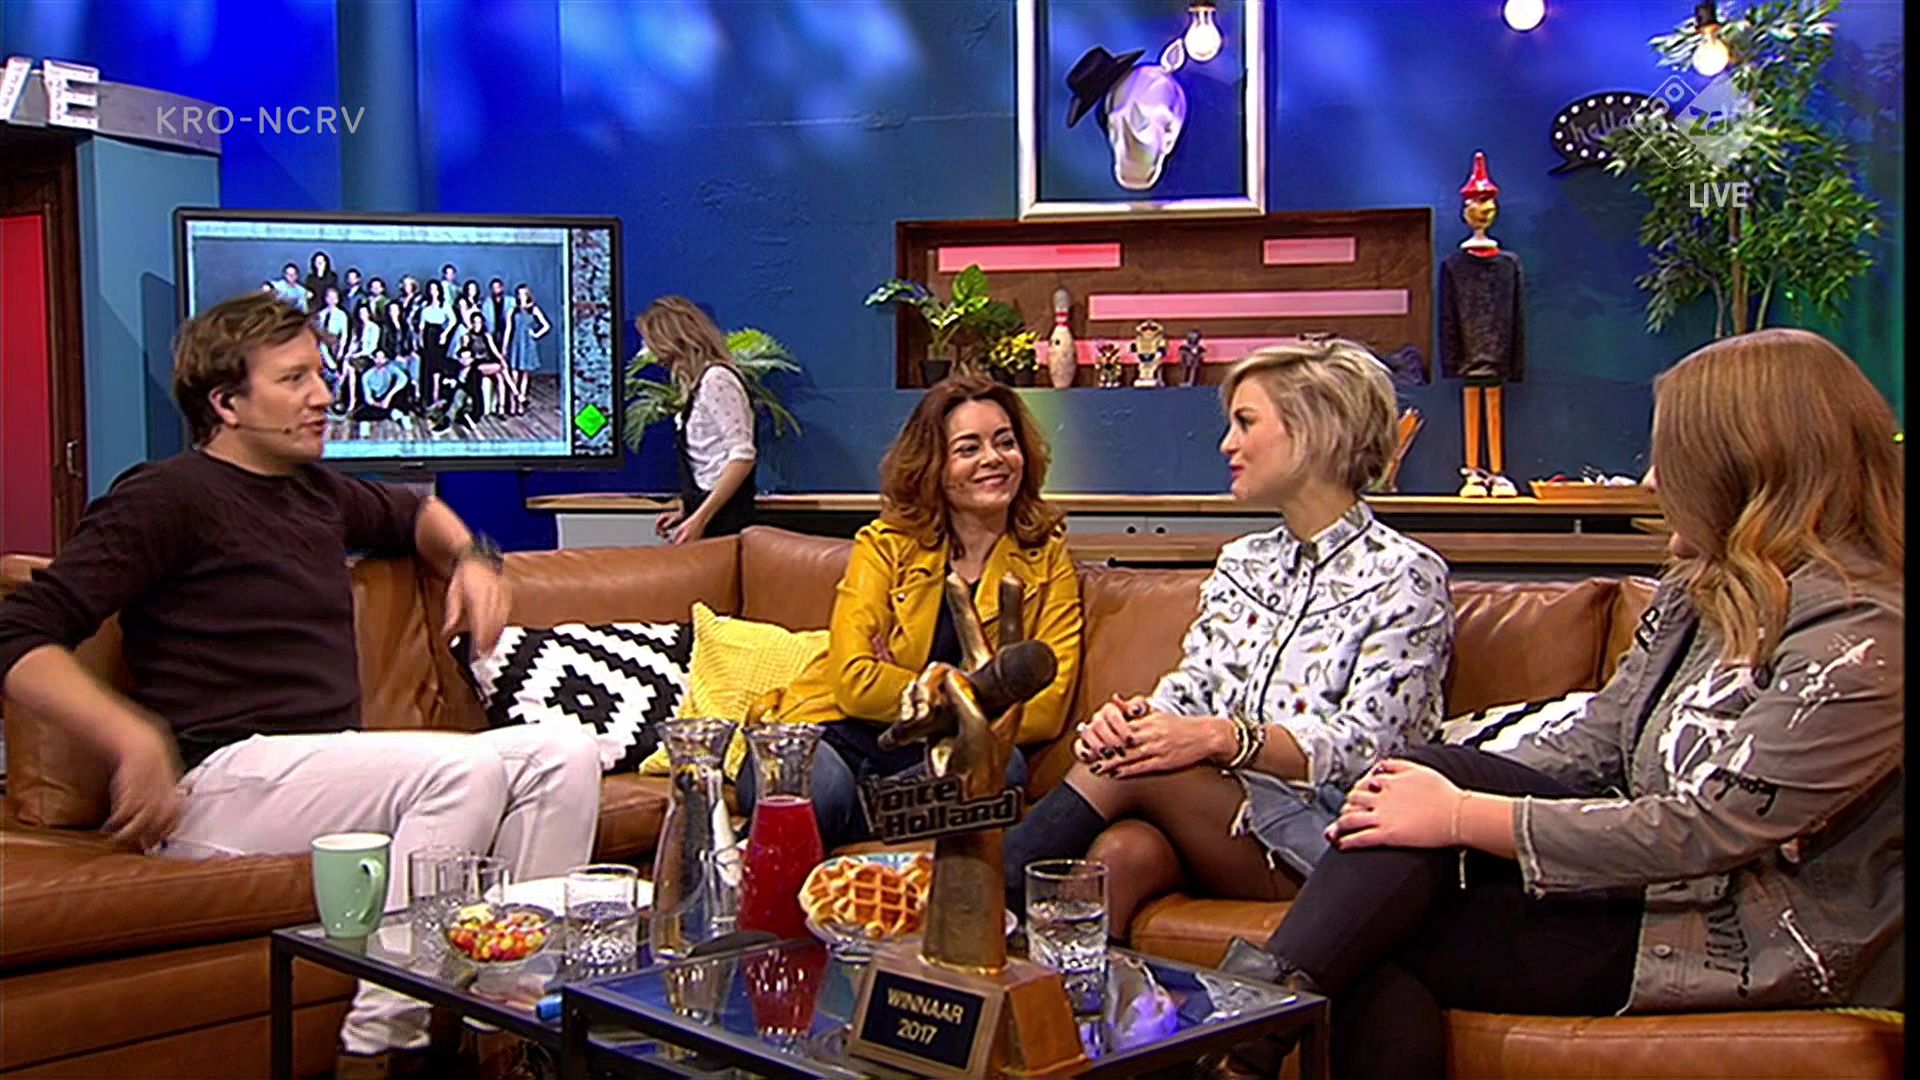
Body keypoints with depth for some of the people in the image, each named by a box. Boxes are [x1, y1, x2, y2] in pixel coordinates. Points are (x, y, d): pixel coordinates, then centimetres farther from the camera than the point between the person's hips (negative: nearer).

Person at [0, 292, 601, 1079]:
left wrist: (470, 558, 22)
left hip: (329, 770, 8)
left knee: (565, 754, -8)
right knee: (466, 767, -30)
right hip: (218, 783, -8)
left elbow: (413, 513, 44)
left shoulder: (316, 491, 20)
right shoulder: (170, 498, -5)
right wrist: (136, 741, -26)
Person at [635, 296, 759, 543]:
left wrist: (700, 518, -20)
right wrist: (687, 512, 16)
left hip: (721, 521, -8)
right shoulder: (702, 382, 16)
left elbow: (742, 456, -18)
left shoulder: (716, 379, -10)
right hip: (707, 516, 8)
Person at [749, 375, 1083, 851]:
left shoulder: (1048, 559, 7)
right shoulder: (887, 543, 3)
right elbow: (853, 680, -10)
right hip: (838, 736, -2)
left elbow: (1045, 713, -3)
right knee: (820, 788, -37)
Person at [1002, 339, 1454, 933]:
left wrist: (1224, 737, -28)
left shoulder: (1406, 576, -2)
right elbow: (1190, 690, 10)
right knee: (1122, 851, -31)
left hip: (1325, 836, -5)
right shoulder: (1241, 563, 19)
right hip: (1214, 816, 5)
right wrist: (1134, 714, -14)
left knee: (1134, 767, -28)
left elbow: (1360, 747, -13)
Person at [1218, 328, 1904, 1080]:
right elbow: (1593, 743, 8)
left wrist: (1461, 815, -22)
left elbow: (1700, 831, -24)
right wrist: (1439, 790, -10)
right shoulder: (1701, 589, 10)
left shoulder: (1866, 643, -19)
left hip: (1739, 952, -8)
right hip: (1651, 881, 8)